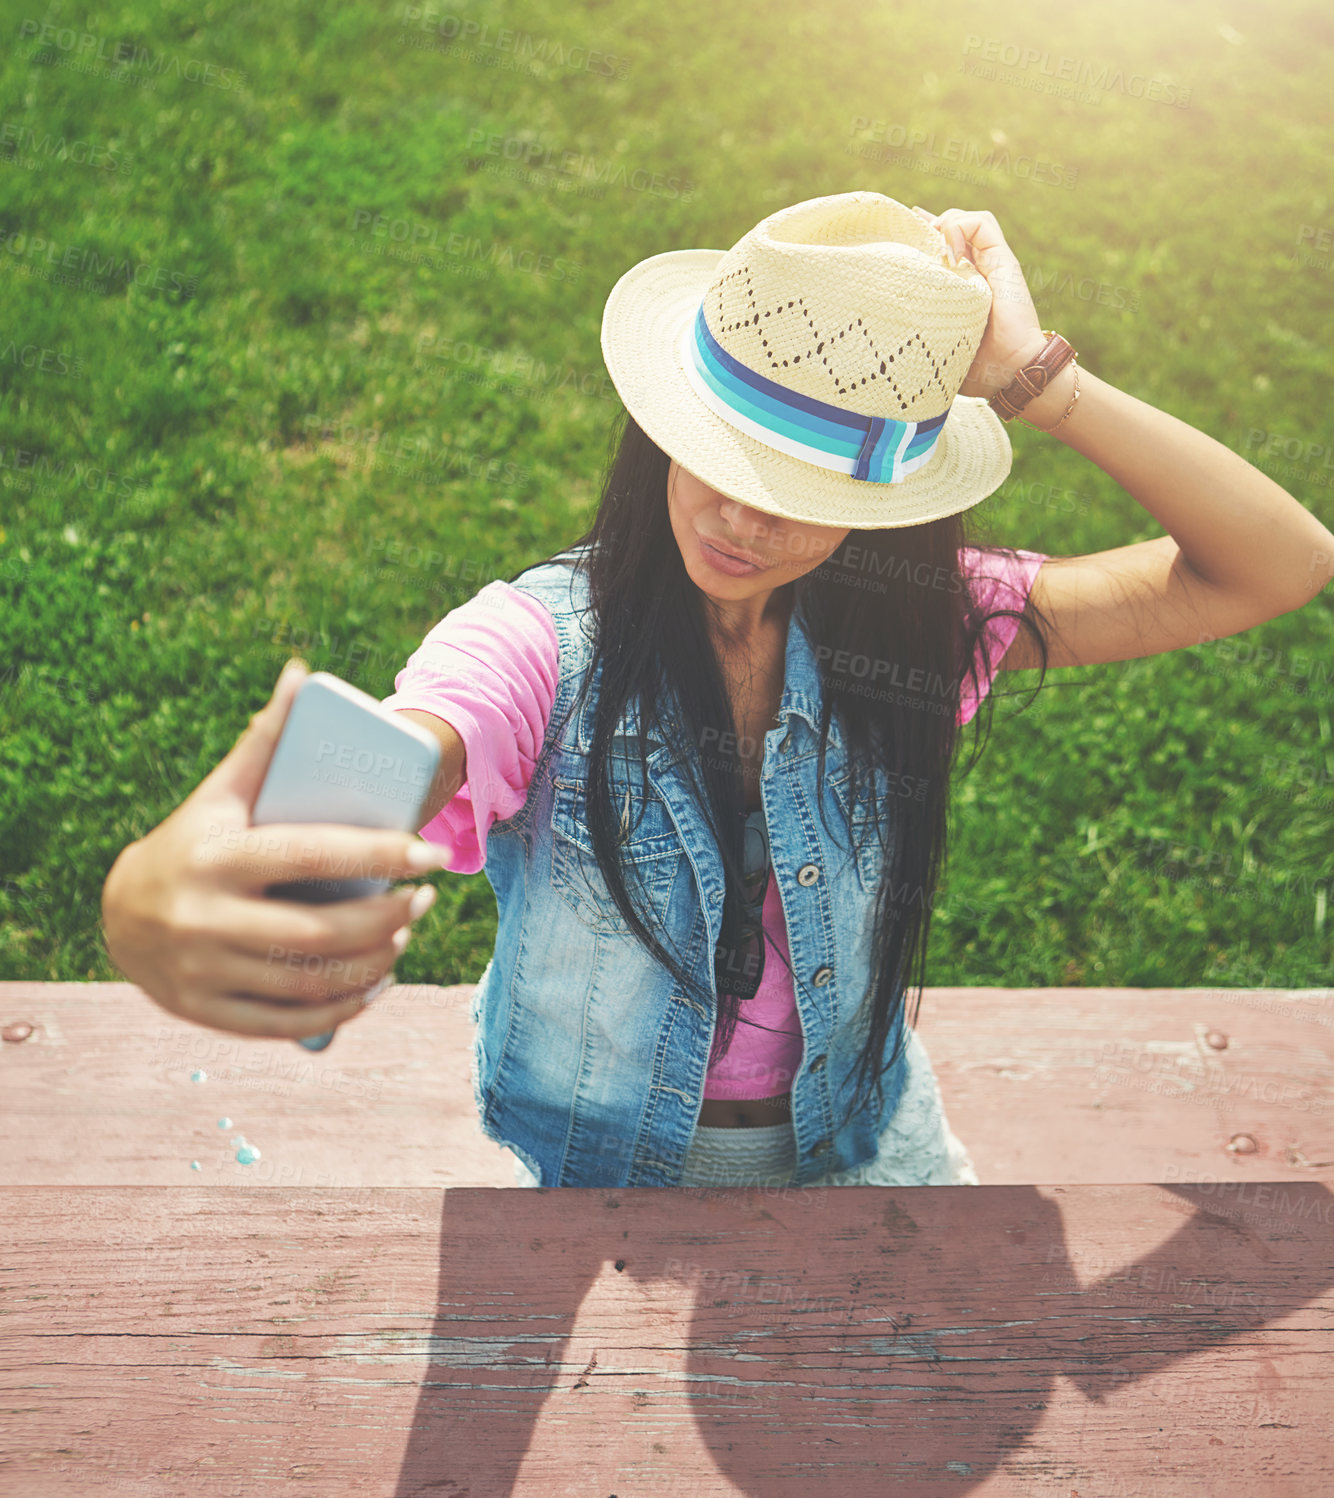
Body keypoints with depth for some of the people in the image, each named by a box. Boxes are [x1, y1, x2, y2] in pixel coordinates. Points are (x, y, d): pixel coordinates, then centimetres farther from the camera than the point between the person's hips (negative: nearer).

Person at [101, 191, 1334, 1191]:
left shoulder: (909, 624, -12)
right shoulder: (541, 642, -23)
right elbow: (356, 801, -43)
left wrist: (1037, 384, -26)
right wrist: (158, 901, -65)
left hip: (860, 1152, 2)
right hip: (594, 1162, -1)